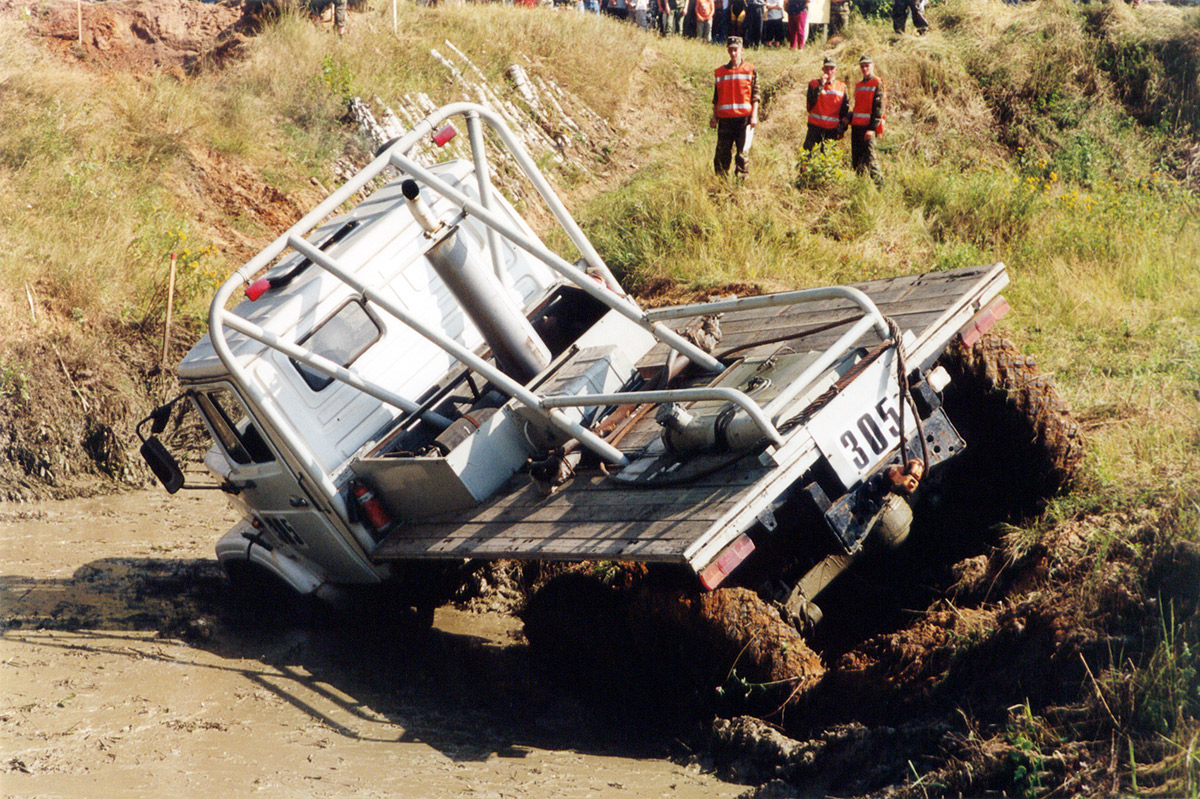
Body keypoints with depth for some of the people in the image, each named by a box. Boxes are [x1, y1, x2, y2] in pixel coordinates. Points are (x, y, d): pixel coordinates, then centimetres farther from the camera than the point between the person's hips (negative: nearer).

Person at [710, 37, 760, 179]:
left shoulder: (750, 70, 5)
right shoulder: (720, 72, 13)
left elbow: (756, 95, 2)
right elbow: (716, 98, 17)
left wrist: (754, 116, -6)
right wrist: (714, 117, 10)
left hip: (744, 117, -2)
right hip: (725, 119, 2)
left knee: (742, 152, -4)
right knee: (722, 153, 1)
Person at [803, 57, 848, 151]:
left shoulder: (842, 87, 9)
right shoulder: (814, 84, 5)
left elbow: (844, 109, 12)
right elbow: (811, 102, -11)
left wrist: (842, 127, 6)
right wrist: (820, 85, -16)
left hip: (832, 129, 1)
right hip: (815, 126, -1)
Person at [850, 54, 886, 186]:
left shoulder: (878, 83, -4)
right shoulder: (858, 85, 19)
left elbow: (879, 108, -11)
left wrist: (872, 128, -18)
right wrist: (849, 119, 10)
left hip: (869, 126, -7)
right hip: (856, 126, 7)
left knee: (869, 157, -13)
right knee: (856, 159, 6)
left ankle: (879, 184, -9)